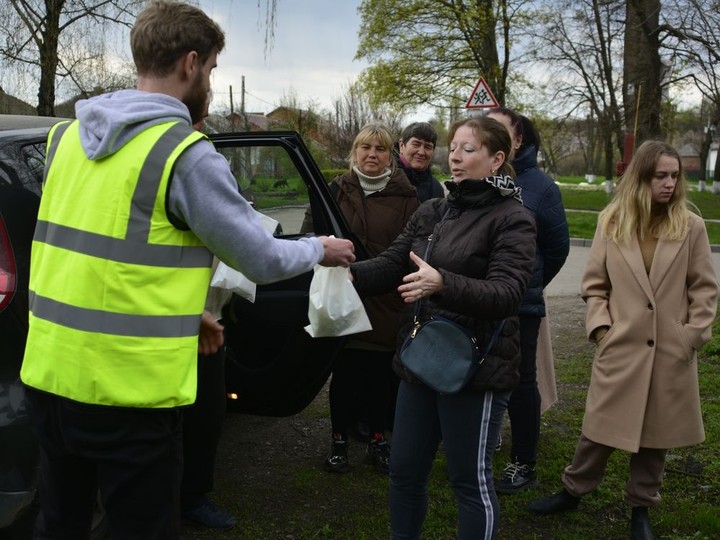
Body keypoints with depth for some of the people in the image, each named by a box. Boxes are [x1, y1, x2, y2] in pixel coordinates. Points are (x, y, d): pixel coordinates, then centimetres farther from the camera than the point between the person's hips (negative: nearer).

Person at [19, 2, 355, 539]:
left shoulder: (67, 135, 7)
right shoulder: (188, 155, -15)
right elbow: (263, 260, -7)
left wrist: (190, 311, 23)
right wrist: (321, 248, 14)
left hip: (49, 375, 7)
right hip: (127, 392, -7)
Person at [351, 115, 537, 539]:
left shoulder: (512, 219, -9)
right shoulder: (431, 212, 10)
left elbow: (507, 294, -21)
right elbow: (391, 265, 3)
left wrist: (443, 284, -37)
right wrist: (350, 272, -18)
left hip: (476, 369, -6)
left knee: (471, 481, 6)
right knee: (405, 472, 15)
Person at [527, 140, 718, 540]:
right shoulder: (611, 222, -1)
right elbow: (594, 284, 4)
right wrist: (600, 327, -5)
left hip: (671, 352, 0)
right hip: (620, 347, 0)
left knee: (656, 432, 13)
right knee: (601, 426, 9)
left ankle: (640, 508, 30)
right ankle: (573, 491, 29)